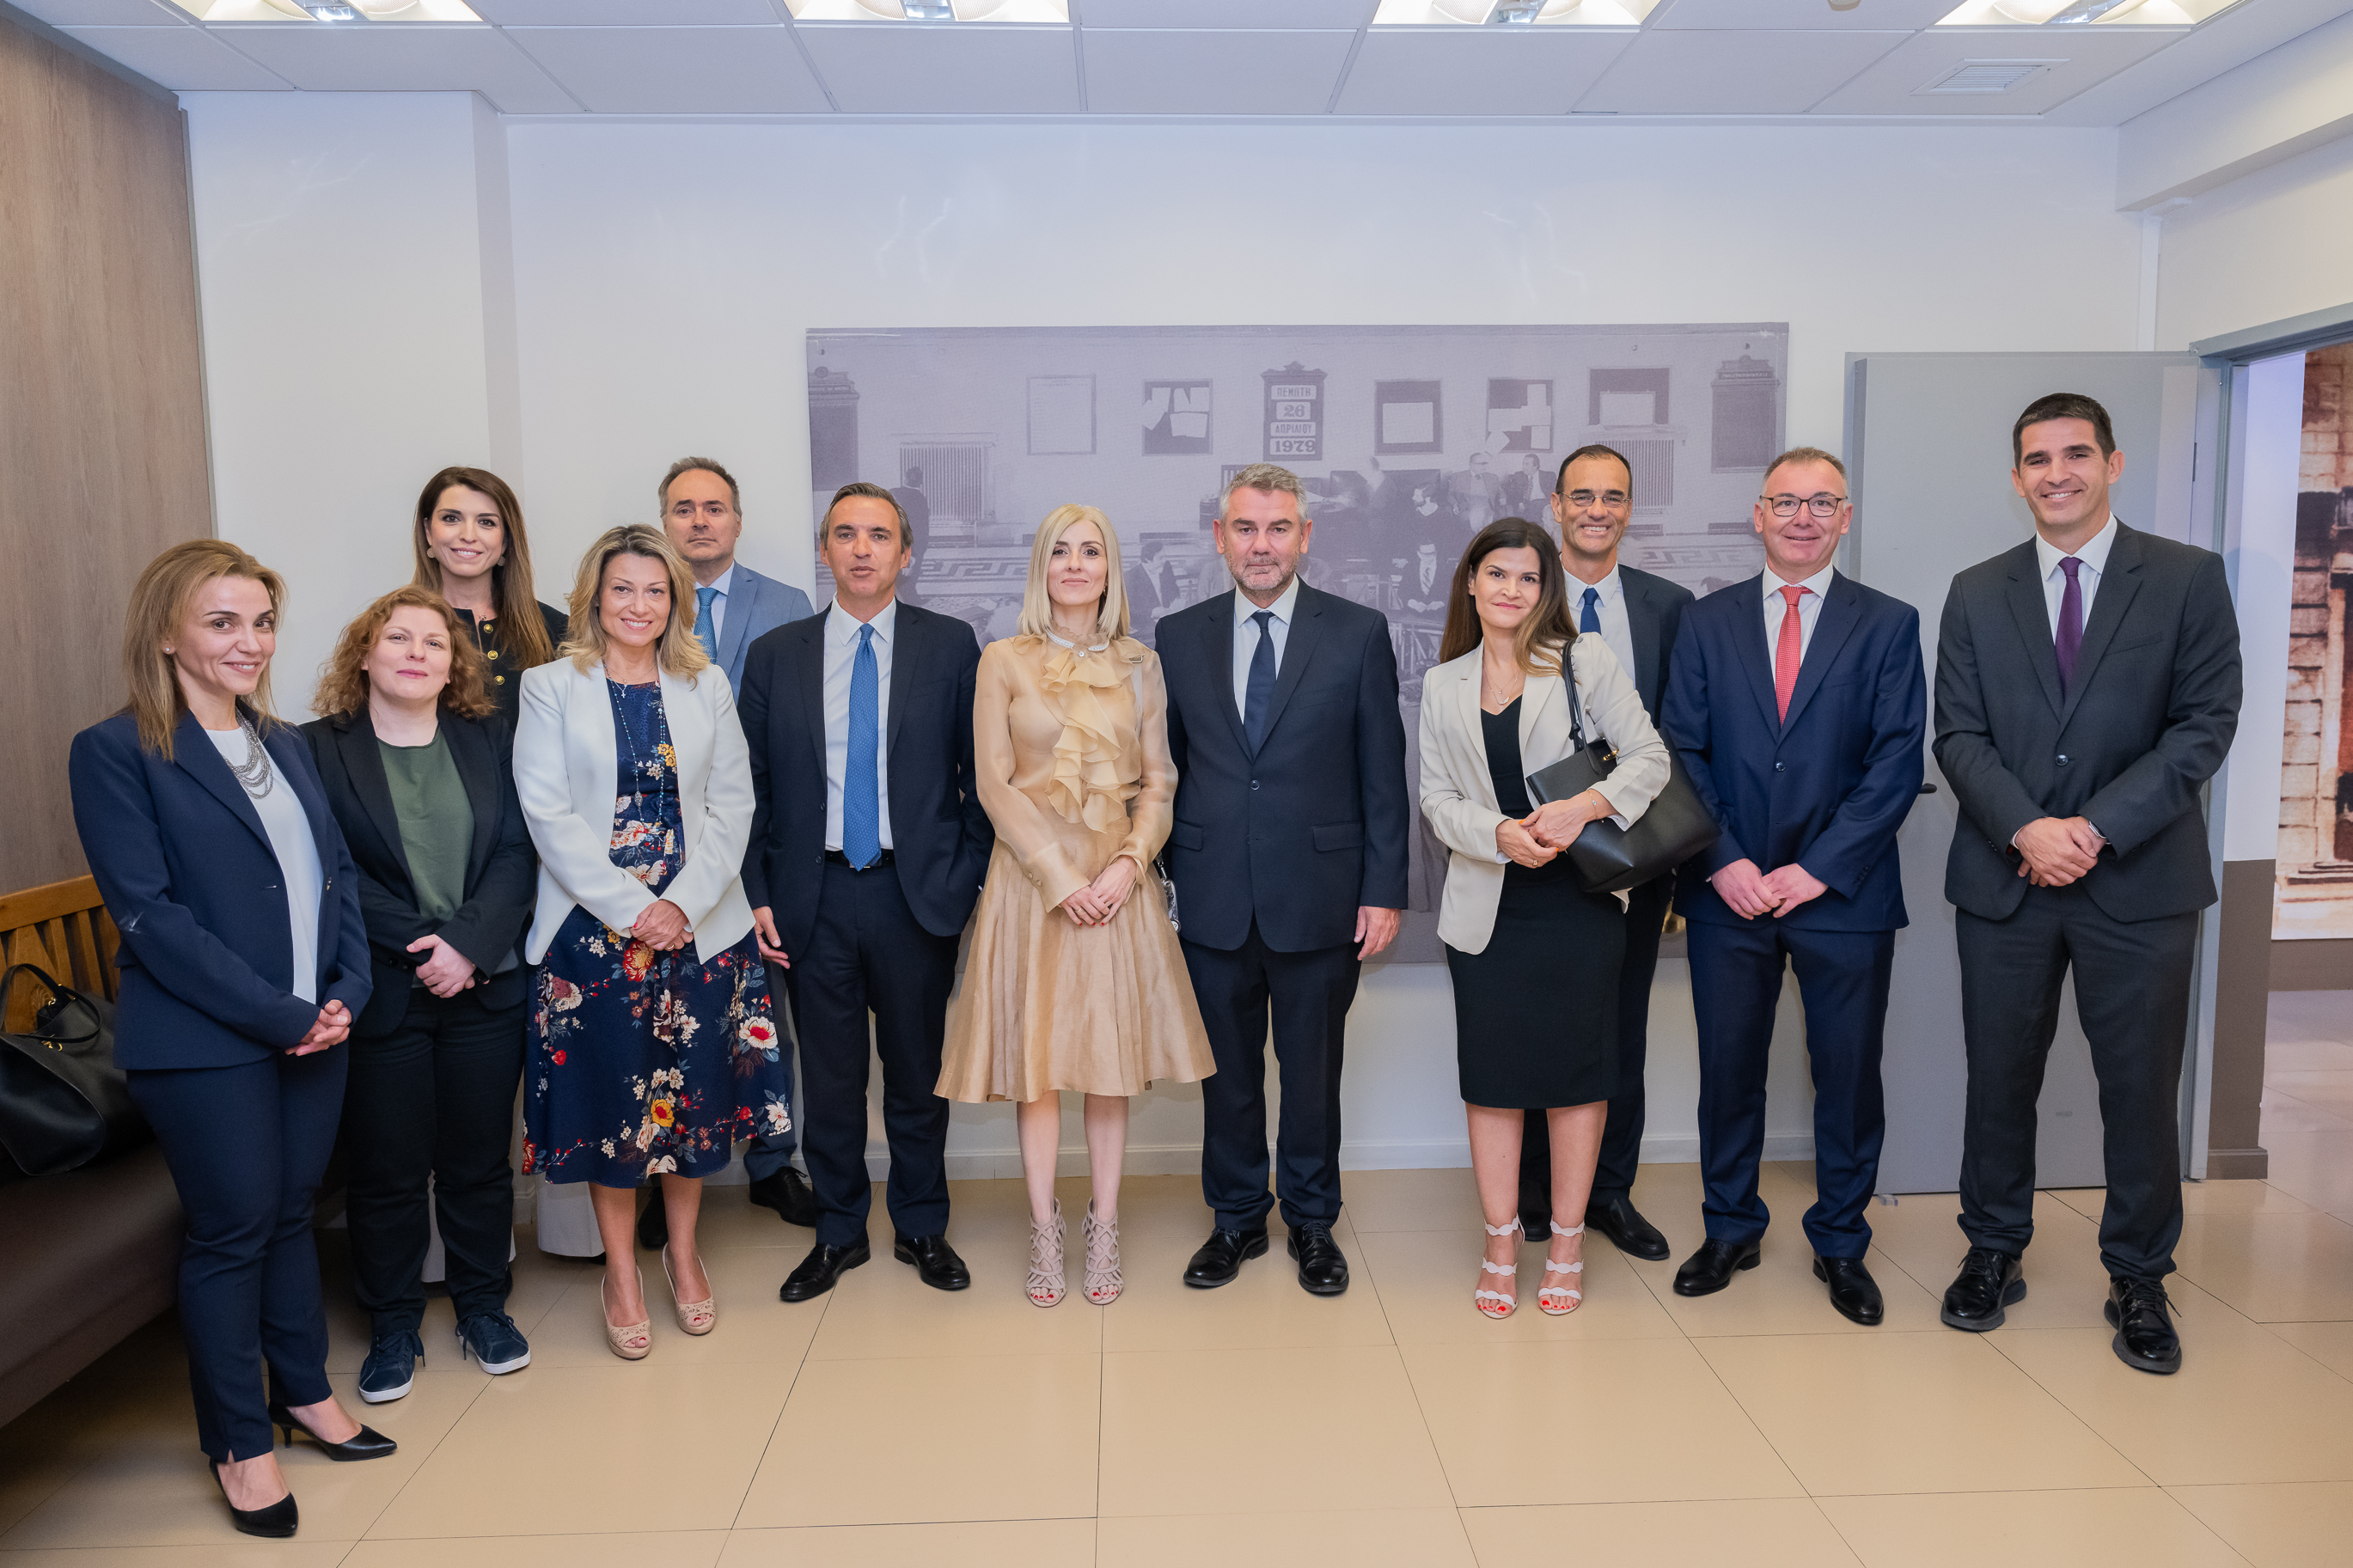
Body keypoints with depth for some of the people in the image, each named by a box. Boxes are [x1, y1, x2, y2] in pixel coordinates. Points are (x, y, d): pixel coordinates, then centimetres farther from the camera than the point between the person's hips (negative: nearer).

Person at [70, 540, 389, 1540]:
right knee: (231, 1231, 5)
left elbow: (337, 872, 11)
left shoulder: (283, 744, 11)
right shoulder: (117, 752, -9)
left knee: (291, 1213, 16)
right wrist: (278, 1014, -16)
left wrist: (346, 992, -4)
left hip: (314, 1031, 6)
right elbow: (148, 912, -15)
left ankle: (304, 1392, 33)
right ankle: (240, 1442, 22)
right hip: (204, 1044, -5)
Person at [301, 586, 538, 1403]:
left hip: (485, 989, 2)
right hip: (380, 993, -2)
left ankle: (483, 1305, 29)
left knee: (479, 1160, 12)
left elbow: (516, 854, 0)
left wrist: (468, 944, -13)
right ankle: (393, 1325, 25)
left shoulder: (487, 741, 7)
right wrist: (419, 946, -15)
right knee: (387, 1170, 8)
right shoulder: (317, 748, -1)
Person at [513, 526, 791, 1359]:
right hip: (594, 925, -2)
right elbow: (548, 813, -7)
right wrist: (632, 907, -13)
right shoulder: (551, 688, 0)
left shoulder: (706, 687, 7)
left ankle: (683, 1250, 31)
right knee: (610, 1093, 5)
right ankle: (621, 1271, 23)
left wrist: (684, 904, -10)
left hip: (700, 926, 2)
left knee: (694, 1091, 9)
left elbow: (732, 804, 2)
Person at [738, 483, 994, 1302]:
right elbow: (752, 787, 7)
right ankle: (839, 1231, 29)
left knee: (917, 1072, 11)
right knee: (828, 1078, 11)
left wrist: (970, 876, -3)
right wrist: (758, 895, 1)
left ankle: (922, 1228, 29)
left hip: (917, 892, -1)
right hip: (814, 896, 1)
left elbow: (979, 772, 2)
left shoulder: (951, 645, 1)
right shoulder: (774, 656, 5)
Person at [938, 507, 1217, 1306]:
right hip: (1031, 876, -1)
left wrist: (1129, 864, -11)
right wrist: (1059, 876, -12)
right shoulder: (1004, 662, 1)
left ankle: (1104, 1229, 20)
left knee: (1112, 1057, 7)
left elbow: (1159, 782, 5)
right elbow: (993, 782, -4)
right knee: (1034, 1058, 3)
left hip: (1118, 880, 2)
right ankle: (1044, 1232, 18)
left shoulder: (1140, 666, 7)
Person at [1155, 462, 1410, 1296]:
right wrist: (1159, 877, 4)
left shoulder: (1359, 633, 0)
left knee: (1312, 1069, 11)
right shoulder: (1178, 637, 5)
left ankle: (1312, 1222, 30)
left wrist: (1384, 889, -5)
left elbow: (1383, 772, -1)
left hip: (1319, 896, -1)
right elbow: (1163, 770, 8)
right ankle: (1236, 1218, 31)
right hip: (1213, 900, 2)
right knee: (1227, 1070, 13)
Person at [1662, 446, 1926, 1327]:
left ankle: (1840, 1244, 27)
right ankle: (1730, 1229, 27)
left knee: (1848, 1075, 9)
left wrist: (1818, 868, -13)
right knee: (1728, 1068, 10)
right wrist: (1724, 862, -10)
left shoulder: (1888, 625, 3)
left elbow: (1896, 764, -5)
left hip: (1844, 893, -1)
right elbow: (1682, 752, 2)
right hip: (1729, 891, 1)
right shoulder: (1708, 622, 6)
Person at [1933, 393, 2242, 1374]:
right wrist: (2026, 828, -15)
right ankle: (1994, 1253, 26)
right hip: (2005, 880, 2)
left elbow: (2205, 723, -5)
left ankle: (2138, 1278, 24)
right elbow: (1958, 736, 2)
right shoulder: (1975, 595, 7)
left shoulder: (2189, 578, 2)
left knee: (2141, 1087, 7)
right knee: (1999, 1078, 10)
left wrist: (2097, 828, -15)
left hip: (2140, 880, -1)